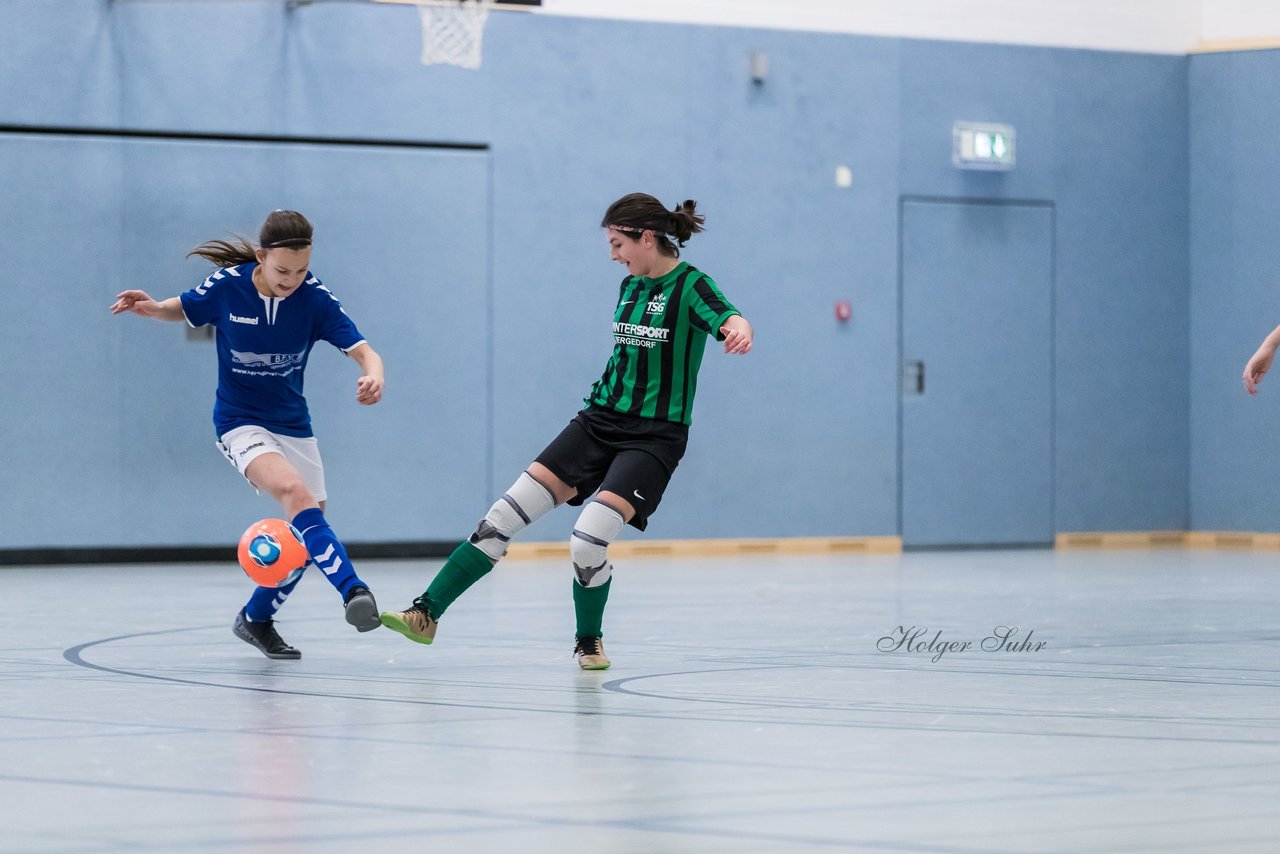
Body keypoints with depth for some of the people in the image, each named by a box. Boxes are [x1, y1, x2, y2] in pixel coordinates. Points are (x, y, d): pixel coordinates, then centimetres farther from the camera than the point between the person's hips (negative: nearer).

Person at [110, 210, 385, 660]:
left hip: (293, 425, 4)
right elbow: (183, 309, 5)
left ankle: (255, 619, 30)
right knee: (296, 493, -31)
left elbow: (363, 351, -21)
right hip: (240, 423, -4)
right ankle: (352, 590, -44)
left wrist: (373, 375, -44)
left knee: (305, 537, 7)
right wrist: (151, 307, -17)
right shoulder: (225, 286, -16)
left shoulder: (314, 298, -15)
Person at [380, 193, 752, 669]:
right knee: (507, 515, -5)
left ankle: (588, 641, 5)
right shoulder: (631, 286, 11)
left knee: (588, 539, -23)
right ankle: (426, 614, -2)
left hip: (653, 438, -7)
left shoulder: (690, 286, -11)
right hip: (600, 420, 7)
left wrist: (739, 329, -54)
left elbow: (726, 317, -32)